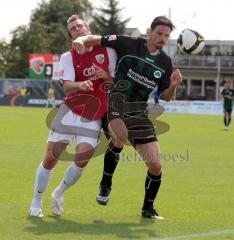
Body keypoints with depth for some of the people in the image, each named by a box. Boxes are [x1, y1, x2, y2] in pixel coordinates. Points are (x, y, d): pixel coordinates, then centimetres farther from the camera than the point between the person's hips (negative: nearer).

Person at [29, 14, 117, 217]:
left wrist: (107, 77, -14)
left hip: (93, 118, 0)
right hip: (70, 112, 0)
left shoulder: (107, 51, 3)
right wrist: (81, 85, -37)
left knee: (82, 160, -16)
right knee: (50, 159, -2)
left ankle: (59, 194, 11)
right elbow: (67, 86, -15)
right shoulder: (68, 57, 2)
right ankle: (36, 203, 17)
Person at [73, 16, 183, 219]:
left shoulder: (165, 63, 6)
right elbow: (97, 40, -1)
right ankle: (106, 184, -12)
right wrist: (81, 40, -23)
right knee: (120, 138, -37)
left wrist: (173, 85, -10)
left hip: (139, 113, 4)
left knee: (155, 165, -2)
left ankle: (148, 208, 22)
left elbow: (165, 97, 11)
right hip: (116, 104, -4)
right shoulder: (129, 44, -6)